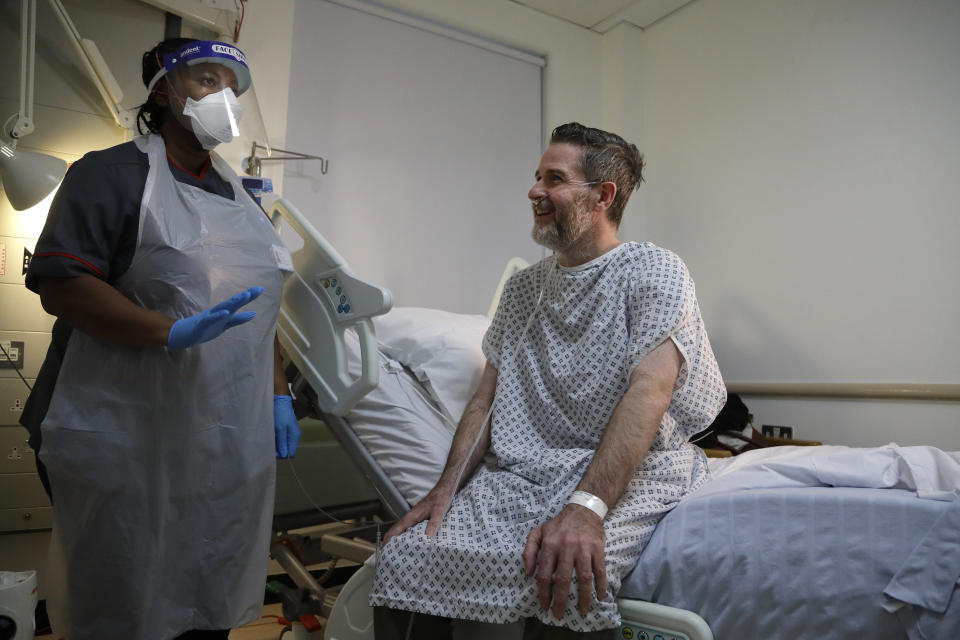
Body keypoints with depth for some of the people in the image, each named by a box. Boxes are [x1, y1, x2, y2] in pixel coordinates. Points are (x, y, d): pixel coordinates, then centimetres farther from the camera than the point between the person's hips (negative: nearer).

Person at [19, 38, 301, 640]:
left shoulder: (240, 196, 15)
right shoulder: (112, 174, -4)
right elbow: (60, 285, -15)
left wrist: (279, 394, 10)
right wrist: (174, 333, -26)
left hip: (226, 442, 6)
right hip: (129, 440, -5)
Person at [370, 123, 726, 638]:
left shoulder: (653, 271, -3)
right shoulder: (522, 288, 16)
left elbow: (648, 391, -18)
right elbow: (487, 398, 12)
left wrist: (586, 507, -30)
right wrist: (447, 488, -4)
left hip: (628, 472, -4)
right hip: (520, 473, 5)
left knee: (561, 572, -35)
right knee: (402, 555, -17)